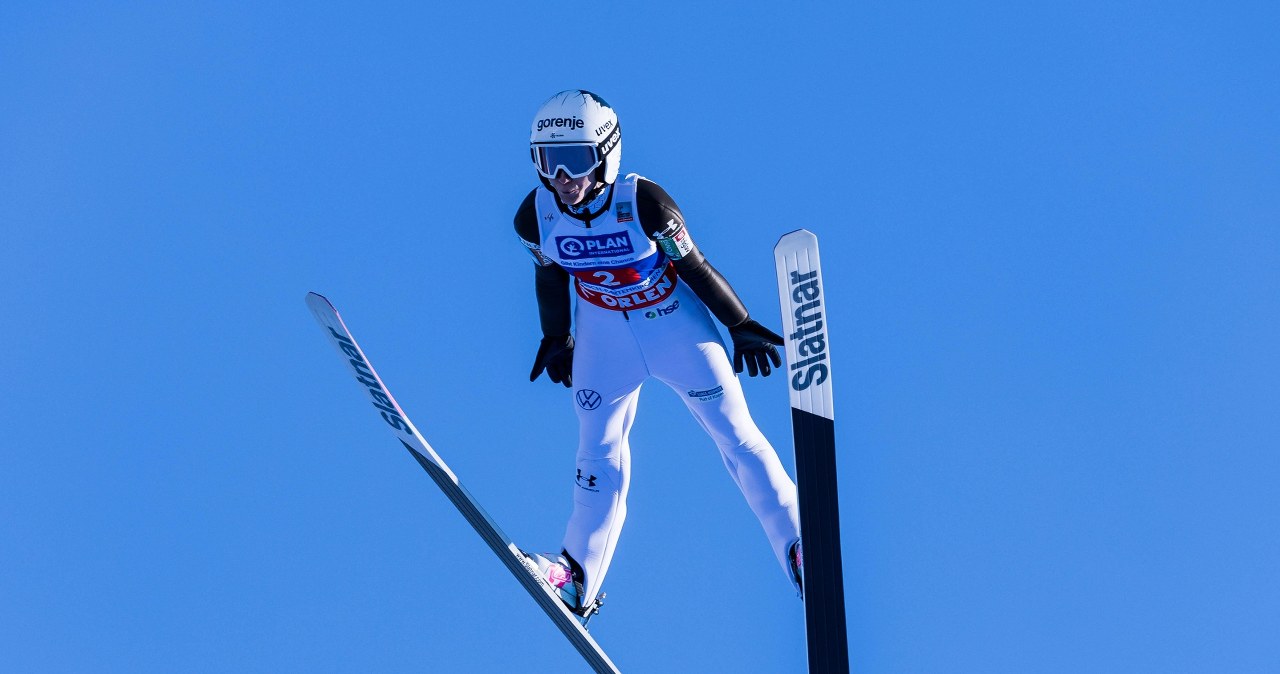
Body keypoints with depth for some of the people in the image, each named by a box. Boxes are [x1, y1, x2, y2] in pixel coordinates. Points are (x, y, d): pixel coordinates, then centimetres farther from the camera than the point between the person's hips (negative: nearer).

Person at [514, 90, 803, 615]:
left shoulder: (642, 202, -28)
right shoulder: (535, 218, -17)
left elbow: (694, 266, -15)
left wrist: (740, 326, -5)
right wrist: (557, 339, 15)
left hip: (676, 325, -3)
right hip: (604, 336, 3)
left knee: (737, 437, 2)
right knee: (599, 450, 5)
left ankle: (798, 548, 12)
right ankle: (577, 578, 15)